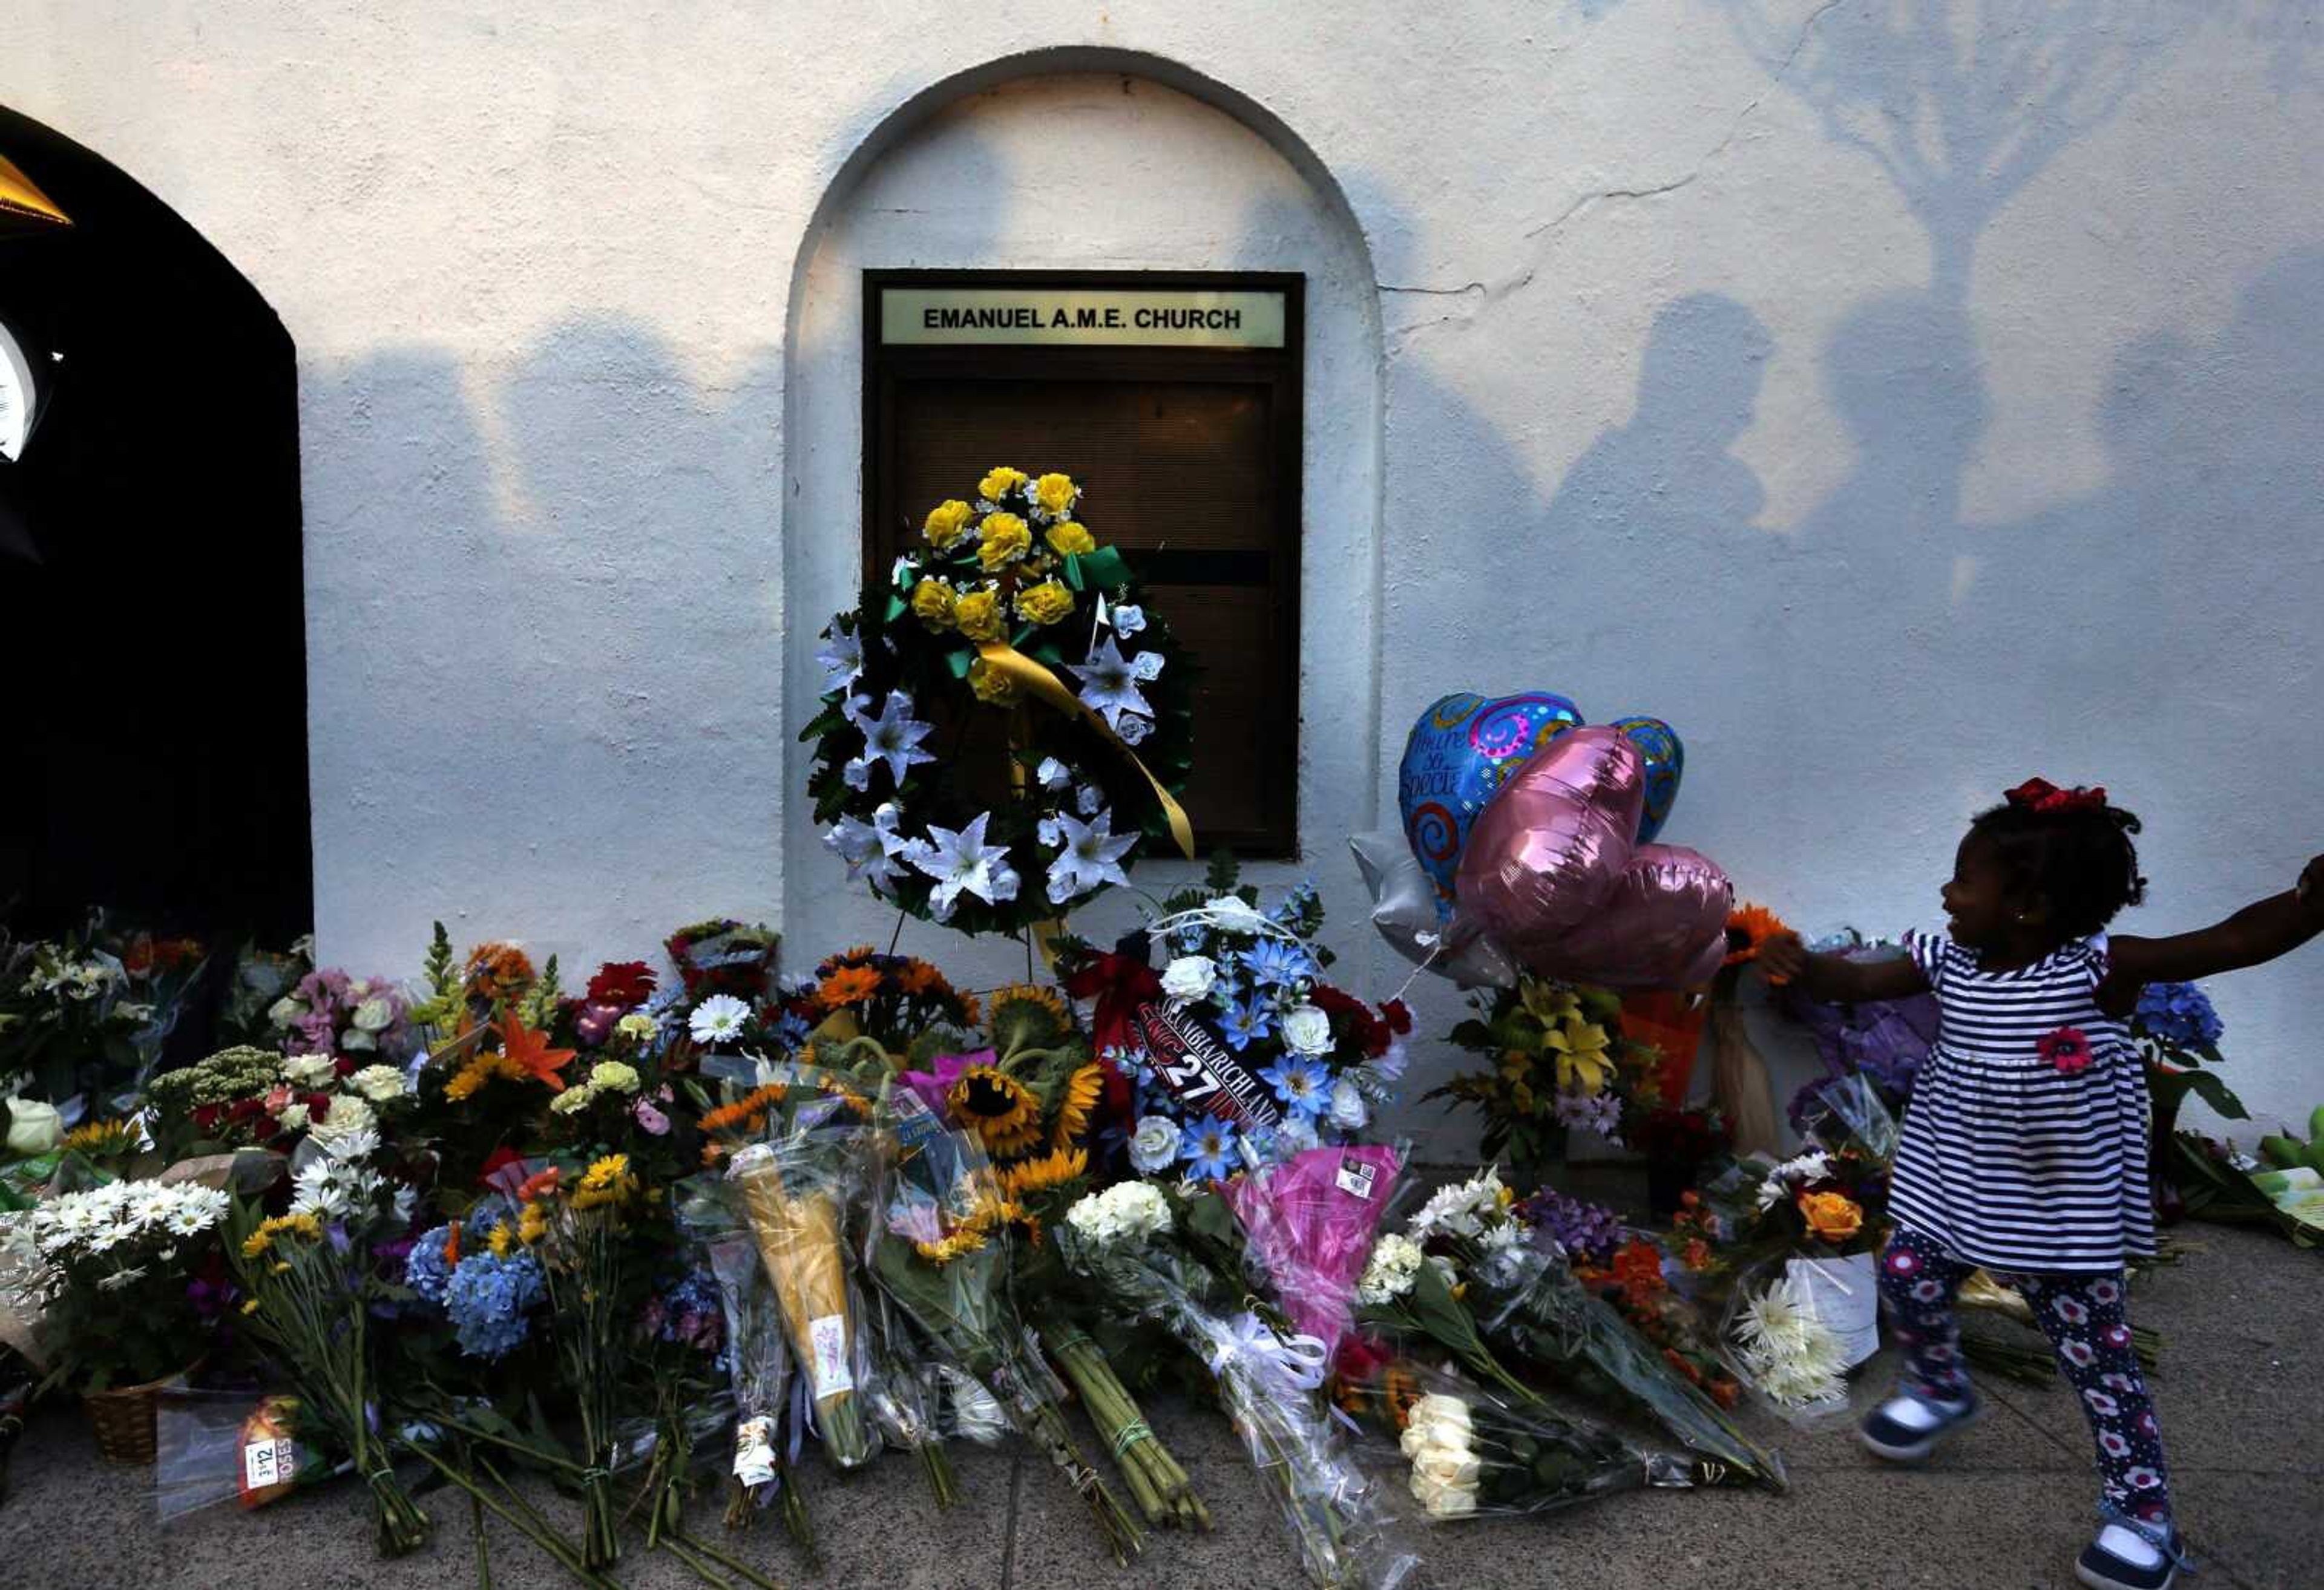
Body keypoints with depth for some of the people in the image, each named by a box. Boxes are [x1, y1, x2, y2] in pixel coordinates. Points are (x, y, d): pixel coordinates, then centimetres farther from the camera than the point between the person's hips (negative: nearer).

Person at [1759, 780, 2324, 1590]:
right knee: (1907, 1276, 8)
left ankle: (2142, 1514, 19)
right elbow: (1859, 981, -5)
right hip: (1955, 1182, 5)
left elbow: (2234, 942, -26)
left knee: (2094, 1346, 3)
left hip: (2062, 1205, -5)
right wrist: (1803, 966, -26)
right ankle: (1939, 1390, 40)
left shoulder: (2097, 968, -21)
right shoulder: (1946, 962, -6)